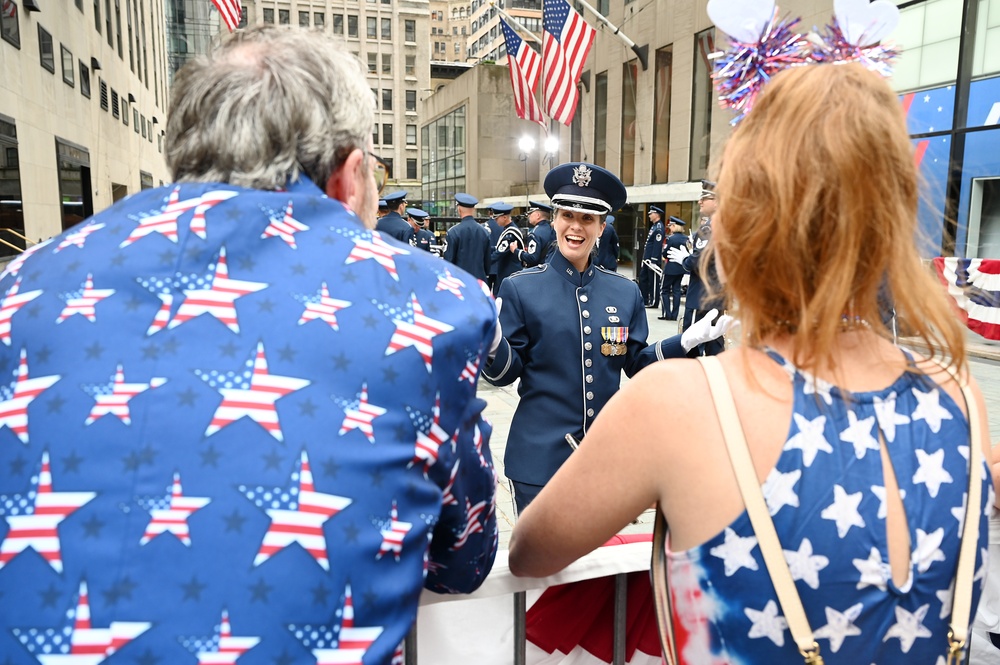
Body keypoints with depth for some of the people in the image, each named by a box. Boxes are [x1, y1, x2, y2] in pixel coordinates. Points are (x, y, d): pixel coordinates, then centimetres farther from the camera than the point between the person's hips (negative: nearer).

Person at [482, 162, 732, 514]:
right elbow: (506, 372, -8)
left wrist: (687, 341, -4)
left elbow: (635, 363, 8)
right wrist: (492, 341, -29)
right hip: (539, 456, -4)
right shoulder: (519, 288, -7)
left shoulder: (625, 291, 3)